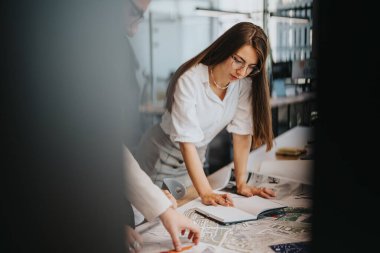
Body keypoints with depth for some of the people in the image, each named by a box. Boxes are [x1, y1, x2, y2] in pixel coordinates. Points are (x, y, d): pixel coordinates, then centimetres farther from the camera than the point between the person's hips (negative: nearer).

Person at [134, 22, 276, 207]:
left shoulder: (245, 82, -13)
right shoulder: (190, 79, -28)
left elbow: (242, 132, -12)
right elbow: (186, 140, -31)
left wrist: (241, 184, -16)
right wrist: (205, 192, -35)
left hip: (195, 160, 5)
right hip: (160, 161, -5)